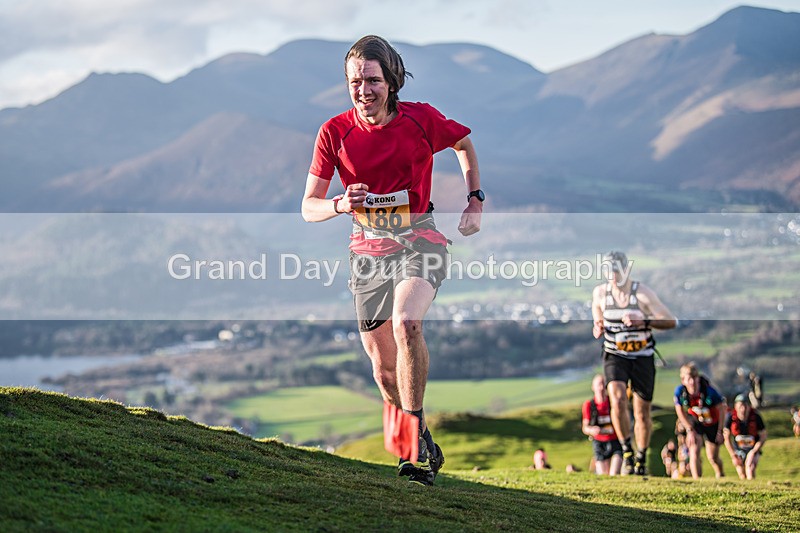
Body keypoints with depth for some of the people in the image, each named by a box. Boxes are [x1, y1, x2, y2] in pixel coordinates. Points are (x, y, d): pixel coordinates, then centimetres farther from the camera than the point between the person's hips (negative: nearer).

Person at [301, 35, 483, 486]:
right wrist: (341, 204, -25)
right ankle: (425, 449, 29)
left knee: (406, 323, -31)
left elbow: (465, 142, 15)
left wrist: (476, 201, 9)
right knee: (384, 369, 5)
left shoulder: (421, 119, -8)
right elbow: (309, 207, -4)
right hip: (368, 250, 2)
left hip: (419, 240, -2)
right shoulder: (335, 132, -6)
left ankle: (416, 434, -22)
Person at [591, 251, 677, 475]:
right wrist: (598, 329, -11)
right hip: (614, 356, 1)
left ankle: (641, 459, 24)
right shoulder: (600, 293, -2)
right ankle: (627, 452, -7)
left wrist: (643, 322, -28)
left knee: (642, 412, 5)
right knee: (618, 400, -22)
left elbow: (671, 322, -12)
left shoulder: (643, 293, -13)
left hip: (642, 357, -1)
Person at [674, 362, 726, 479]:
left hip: (712, 423, -1)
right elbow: (680, 411, -10)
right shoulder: (680, 391, -28)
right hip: (695, 422, 1)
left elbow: (721, 409, -18)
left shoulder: (709, 391, -34)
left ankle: (720, 476, 39)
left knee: (712, 456, 10)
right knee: (694, 450, -18)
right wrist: (689, 430, -13)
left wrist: (720, 431, -13)